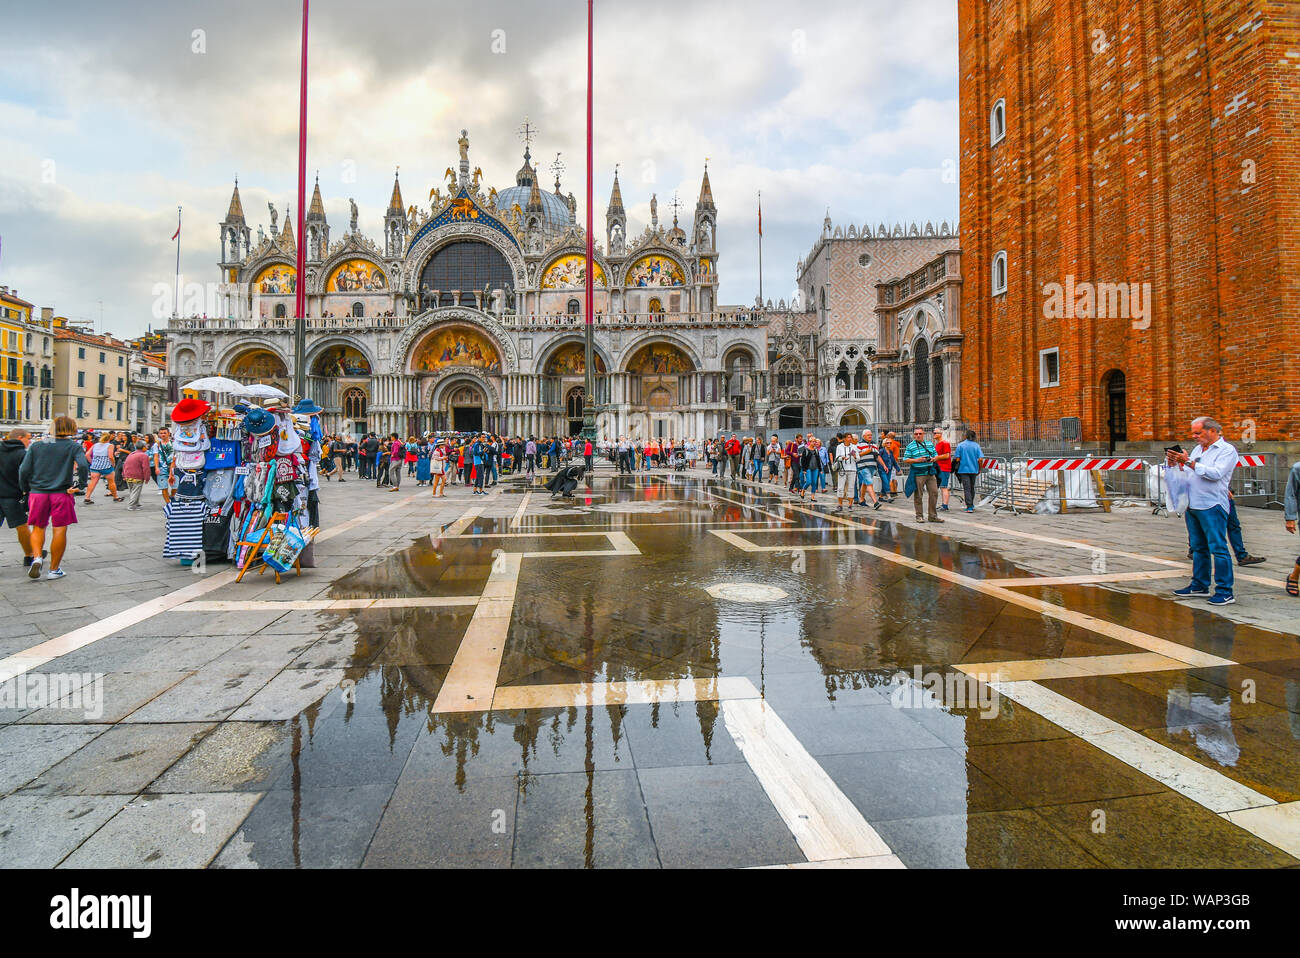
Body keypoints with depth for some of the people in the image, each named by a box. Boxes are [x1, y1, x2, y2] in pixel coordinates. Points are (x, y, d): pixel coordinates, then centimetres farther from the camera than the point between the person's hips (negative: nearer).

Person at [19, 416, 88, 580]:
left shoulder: (36, 446, 5)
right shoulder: (73, 446, -2)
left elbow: (24, 470, 2)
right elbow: (83, 466, -17)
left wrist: (25, 490, 14)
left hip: (38, 493, 3)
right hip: (61, 494, -2)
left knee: (38, 528, 18)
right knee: (60, 530, 4)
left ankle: (37, 557, -5)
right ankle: (54, 569, 9)